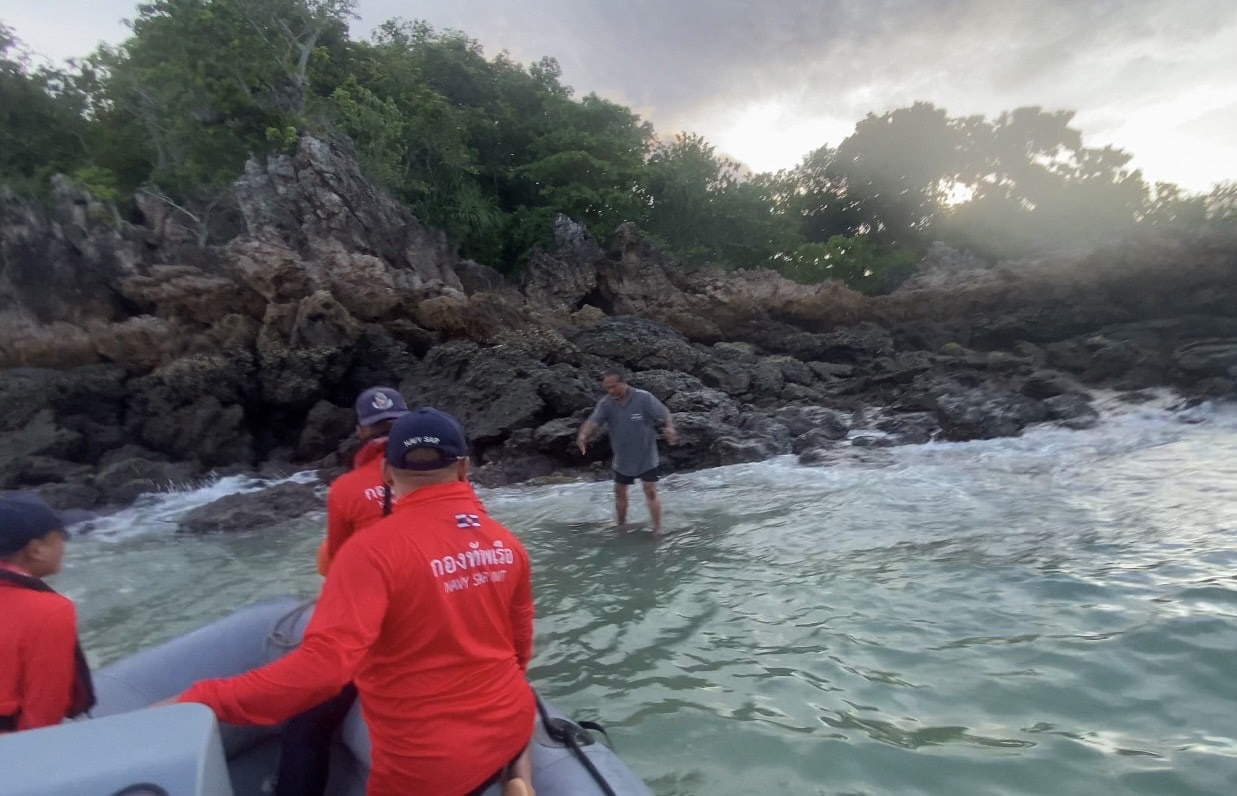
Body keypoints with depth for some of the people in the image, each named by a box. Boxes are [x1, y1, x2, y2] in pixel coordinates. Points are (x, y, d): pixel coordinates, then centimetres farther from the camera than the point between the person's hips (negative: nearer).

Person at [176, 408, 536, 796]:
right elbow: (519, 646, 7)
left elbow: (324, 664, -30)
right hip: (509, 726, 5)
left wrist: (196, 701, -21)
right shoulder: (505, 544, -6)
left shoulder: (375, 548, -22)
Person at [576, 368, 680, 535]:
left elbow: (665, 414, -17)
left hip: (646, 458, -4)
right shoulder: (606, 403, -11)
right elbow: (593, 421, -24)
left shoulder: (644, 398, -19)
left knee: (650, 492, -5)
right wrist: (583, 435, -44)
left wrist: (670, 428, -39)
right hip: (622, 459, 4)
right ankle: (621, 526, 37)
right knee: (619, 492, 16)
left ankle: (657, 529, 8)